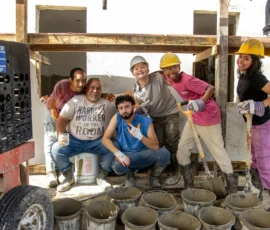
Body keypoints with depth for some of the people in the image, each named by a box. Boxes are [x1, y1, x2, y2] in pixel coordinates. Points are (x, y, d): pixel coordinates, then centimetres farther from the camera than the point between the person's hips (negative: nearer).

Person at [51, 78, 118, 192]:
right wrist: (60, 134, -18)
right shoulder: (75, 100, 2)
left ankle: (101, 176, -3)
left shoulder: (107, 104, 3)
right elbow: (62, 119, -2)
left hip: (97, 142, 0)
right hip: (74, 141, 0)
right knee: (56, 149, -24)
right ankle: (68, 176, 2)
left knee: (114, 147, -26)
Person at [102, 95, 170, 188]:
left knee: (164, 153, -30)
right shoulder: (117, 118, -9)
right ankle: (130, 174, 6)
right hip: (128, 156, 0)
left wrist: (140, 136, -36)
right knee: (117, 166, -35)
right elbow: (105, 139, -12)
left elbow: (156, 146, -19)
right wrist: (118, 153, -29)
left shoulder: (146, 121, -15)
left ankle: (154, 176, 5)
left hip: (145, 155, 0)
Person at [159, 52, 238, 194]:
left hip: (208, 117, -8)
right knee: (182, 149, 8)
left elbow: (211, 88, -28)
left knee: (217, 149, 1)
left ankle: (231, 181, 18)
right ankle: (188, 185, 20)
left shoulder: (188, 80, -25)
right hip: (193, 117, 8)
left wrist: (201, 102, -41)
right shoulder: (170, 79, -2)